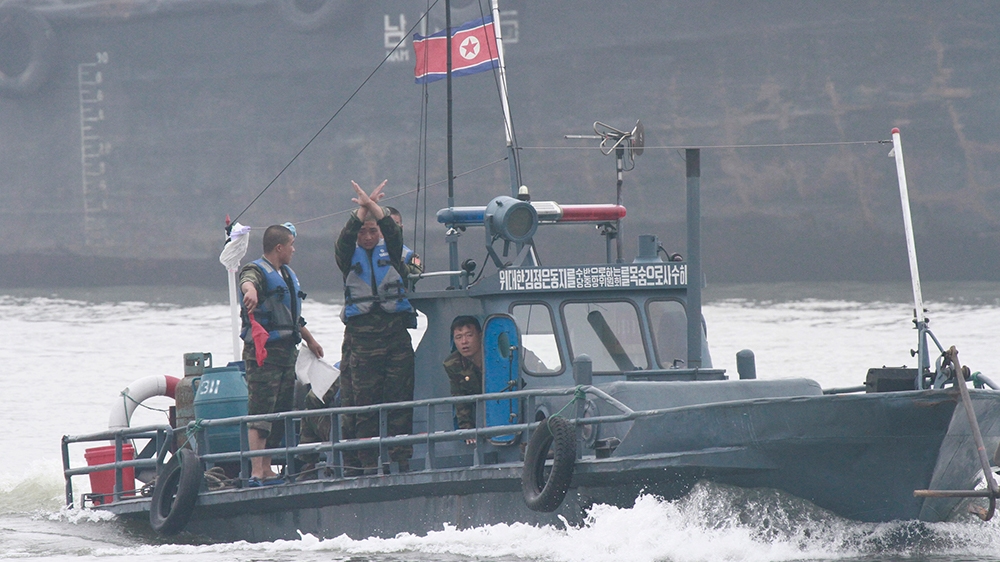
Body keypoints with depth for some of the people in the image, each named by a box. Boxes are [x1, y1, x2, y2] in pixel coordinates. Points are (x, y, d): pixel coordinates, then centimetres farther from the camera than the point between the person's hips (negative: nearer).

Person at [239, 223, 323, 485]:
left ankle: (267, 468, 14)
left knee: (281, 412, 8)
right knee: (260, 411, -13)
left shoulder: (289, 276, 22)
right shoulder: (257, 270, -7)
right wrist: (250, 290, -56)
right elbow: (248, 280, -33)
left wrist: (310, 339, 43)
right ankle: (256, 471, -18)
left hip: (287, 351, 9)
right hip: (263, 352, -9)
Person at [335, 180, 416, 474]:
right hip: (361, 336, -1)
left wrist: (373, 206, -24)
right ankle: (368, 464, -3)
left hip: (395, 333, 1)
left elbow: (393, 232, -9)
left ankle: (401, 459, -2)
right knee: (364, 403, -4)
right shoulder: (351, 257, 9)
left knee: (400, 400, -4)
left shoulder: (389, 252, 10)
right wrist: (363, 208, -24)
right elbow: (345, 238, -11)